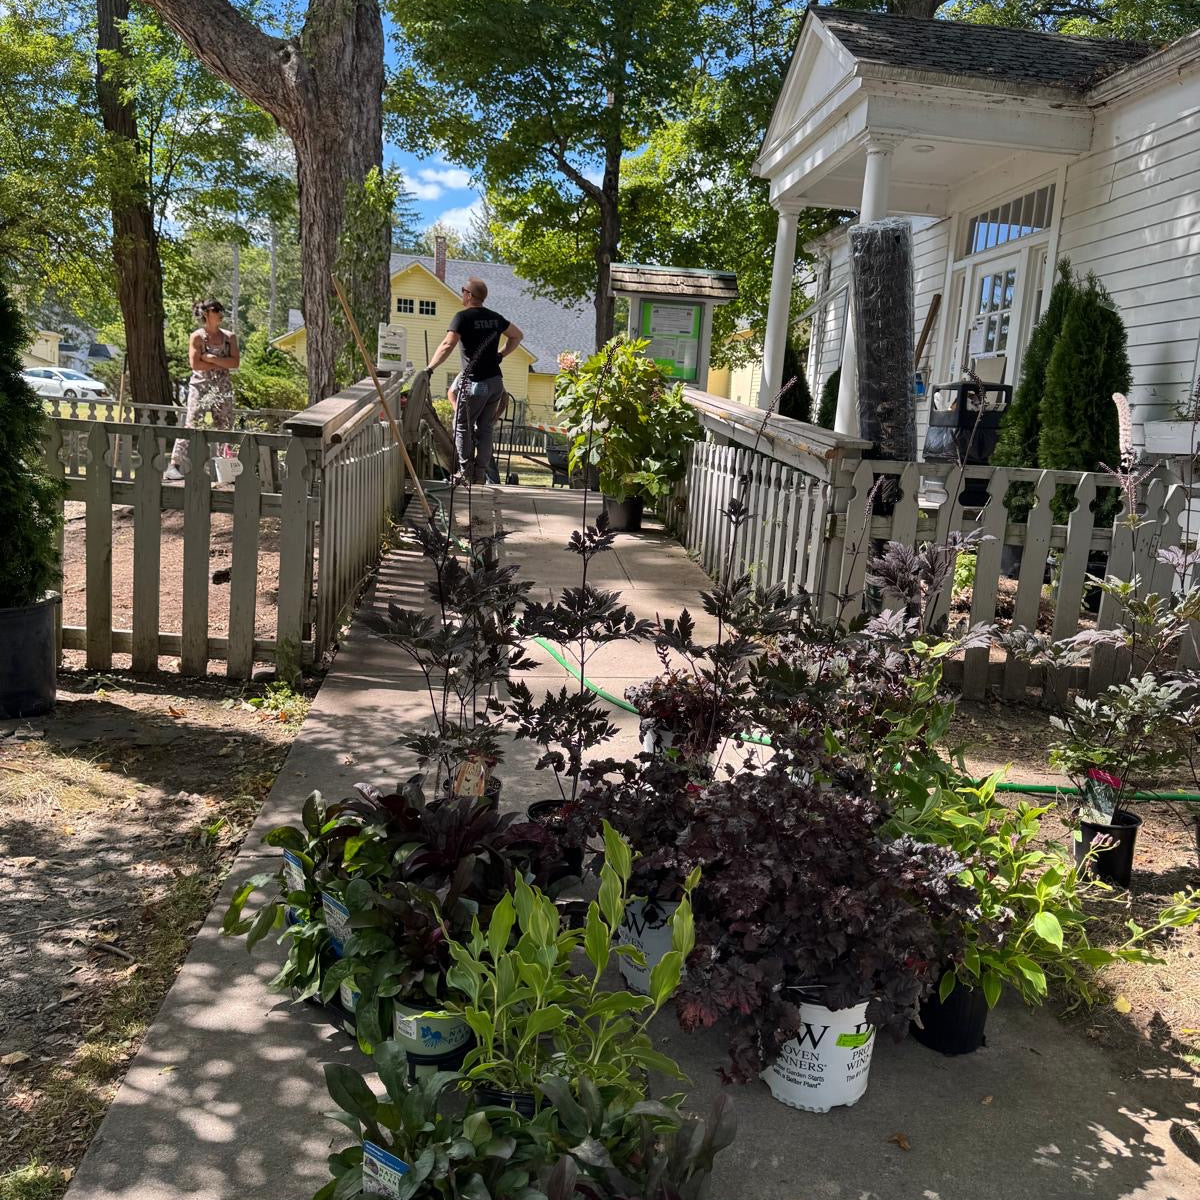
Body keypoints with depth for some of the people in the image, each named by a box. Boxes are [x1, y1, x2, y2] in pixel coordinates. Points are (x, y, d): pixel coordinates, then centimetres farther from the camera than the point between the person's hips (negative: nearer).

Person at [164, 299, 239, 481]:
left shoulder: (230, 337, 9)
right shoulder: (197, 336, -1)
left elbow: (235, 362, -2)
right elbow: (195, 364, -10)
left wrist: (211, 358, -12)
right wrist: (222, 365, -9)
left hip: (223, 388, 4)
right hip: (200, 386, -4)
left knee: (225, 427, 3)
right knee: (191, 425, -8)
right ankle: (174, 465, -6)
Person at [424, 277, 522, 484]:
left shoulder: (462, 317, -9)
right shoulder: (495, 317, 12)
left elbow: (448, 345, -20)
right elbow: (517, 336, 25)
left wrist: (429, 369, -18)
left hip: (476, 383, -7)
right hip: (496, 381, 7)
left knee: (462, 427, 5)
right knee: (485, 428, 12)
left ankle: (466, 471, 7)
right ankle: (481, 473, 13)